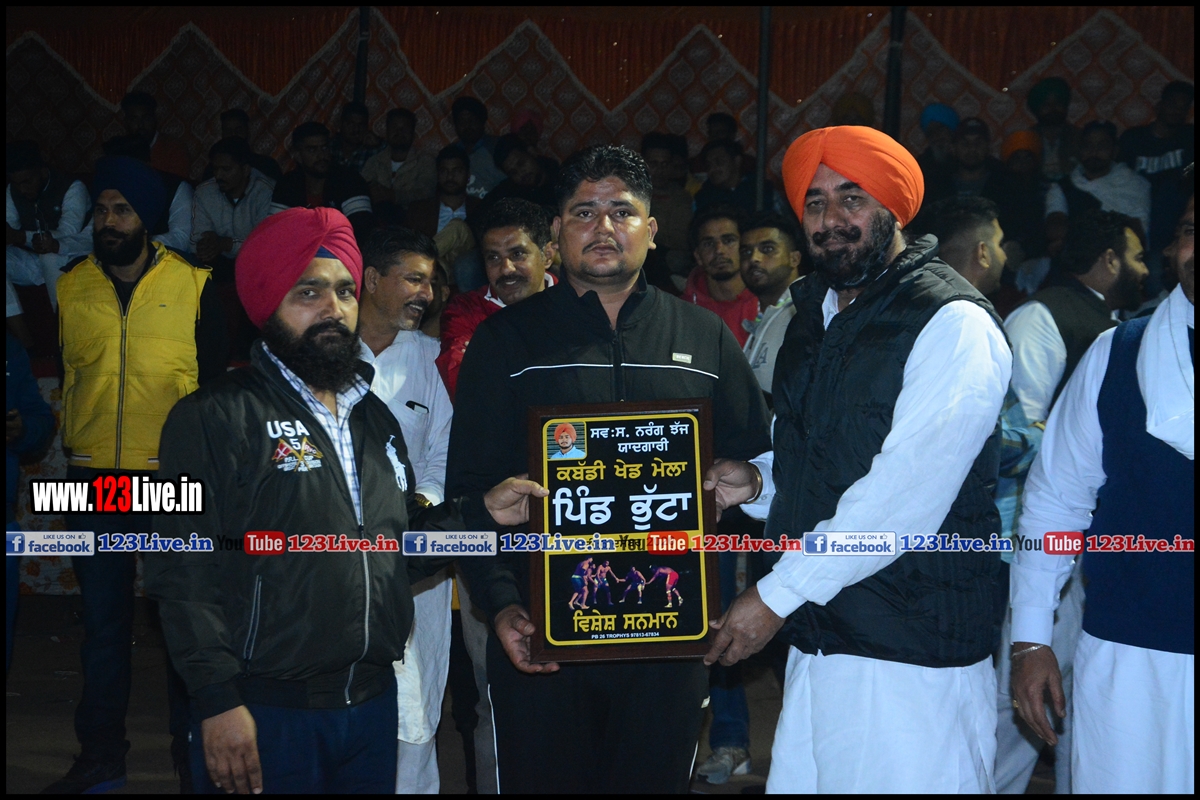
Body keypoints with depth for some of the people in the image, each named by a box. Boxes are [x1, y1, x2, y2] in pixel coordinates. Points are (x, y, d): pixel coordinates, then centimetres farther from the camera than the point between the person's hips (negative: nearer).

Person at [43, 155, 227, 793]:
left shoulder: (192, 287, -2)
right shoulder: (71, 286, 5)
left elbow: (216, 379, 3)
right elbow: (62, 373, 14)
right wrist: (69, 460, 8)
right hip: (94, 477, 3)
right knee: (102, 619, 10)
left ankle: (192, 750, 20)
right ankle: (101, 757, 22)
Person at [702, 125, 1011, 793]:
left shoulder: (952, 323, -13)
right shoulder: (818, 314, 15)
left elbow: (904, 492, -21)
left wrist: (778, 594, -18)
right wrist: (760, 481, 5)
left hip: (913, 657, -7)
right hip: (818, 638, 7)